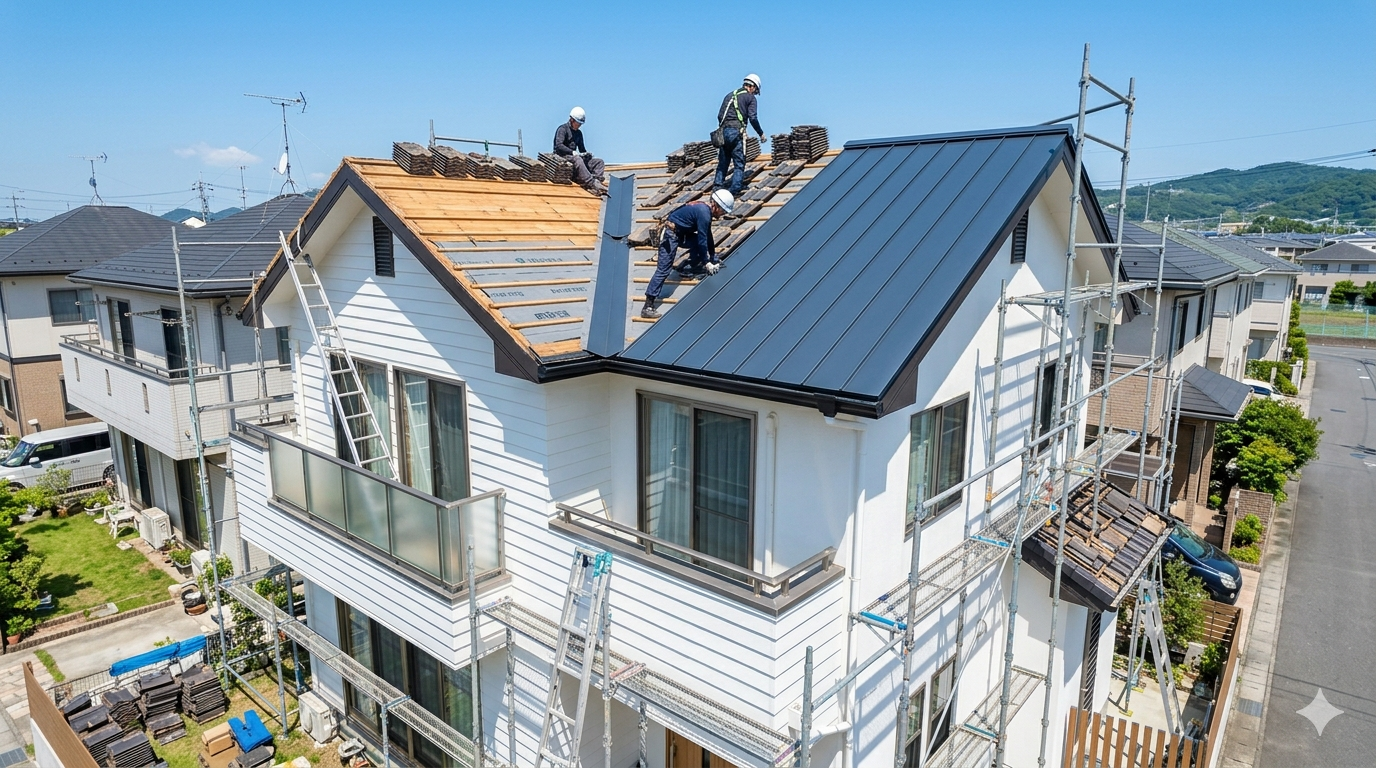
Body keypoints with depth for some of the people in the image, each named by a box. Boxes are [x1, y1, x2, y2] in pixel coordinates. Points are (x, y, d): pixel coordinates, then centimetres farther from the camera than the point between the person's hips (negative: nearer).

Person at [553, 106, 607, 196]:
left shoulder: (579, 133, 21)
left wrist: (586, 154, -1)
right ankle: (592, 183, -52)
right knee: (577, 159, -41)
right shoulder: (563, 129, -3)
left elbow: (582, 148, 24)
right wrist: (573, 152, -30)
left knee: (600, 162, -8)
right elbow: (559, 145, -18)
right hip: (562, 156, -8)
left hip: (574, 157, 8)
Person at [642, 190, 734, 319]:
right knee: (663, 269, -14)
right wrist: (707, 262, -8)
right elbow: (702, 240, -17)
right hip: (670, 235, -10)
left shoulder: (705, 210, 11)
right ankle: (648, 306, -17)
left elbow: (708, 237, 19)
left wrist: (713, 259, 21)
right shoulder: (704, 213, -19)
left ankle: (690, 269, 21)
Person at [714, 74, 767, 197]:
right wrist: (761, 134, 4)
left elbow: (719, 115, 18)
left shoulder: (730, 95, 23)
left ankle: (718, 185, 4)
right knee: (739, 163, -3)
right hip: (737, 131, -5)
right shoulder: (750, 97, 5)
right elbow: (753, 118, -5)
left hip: (724, 131, 5)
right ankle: (734, 189, -14)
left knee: (723, 161, 13)